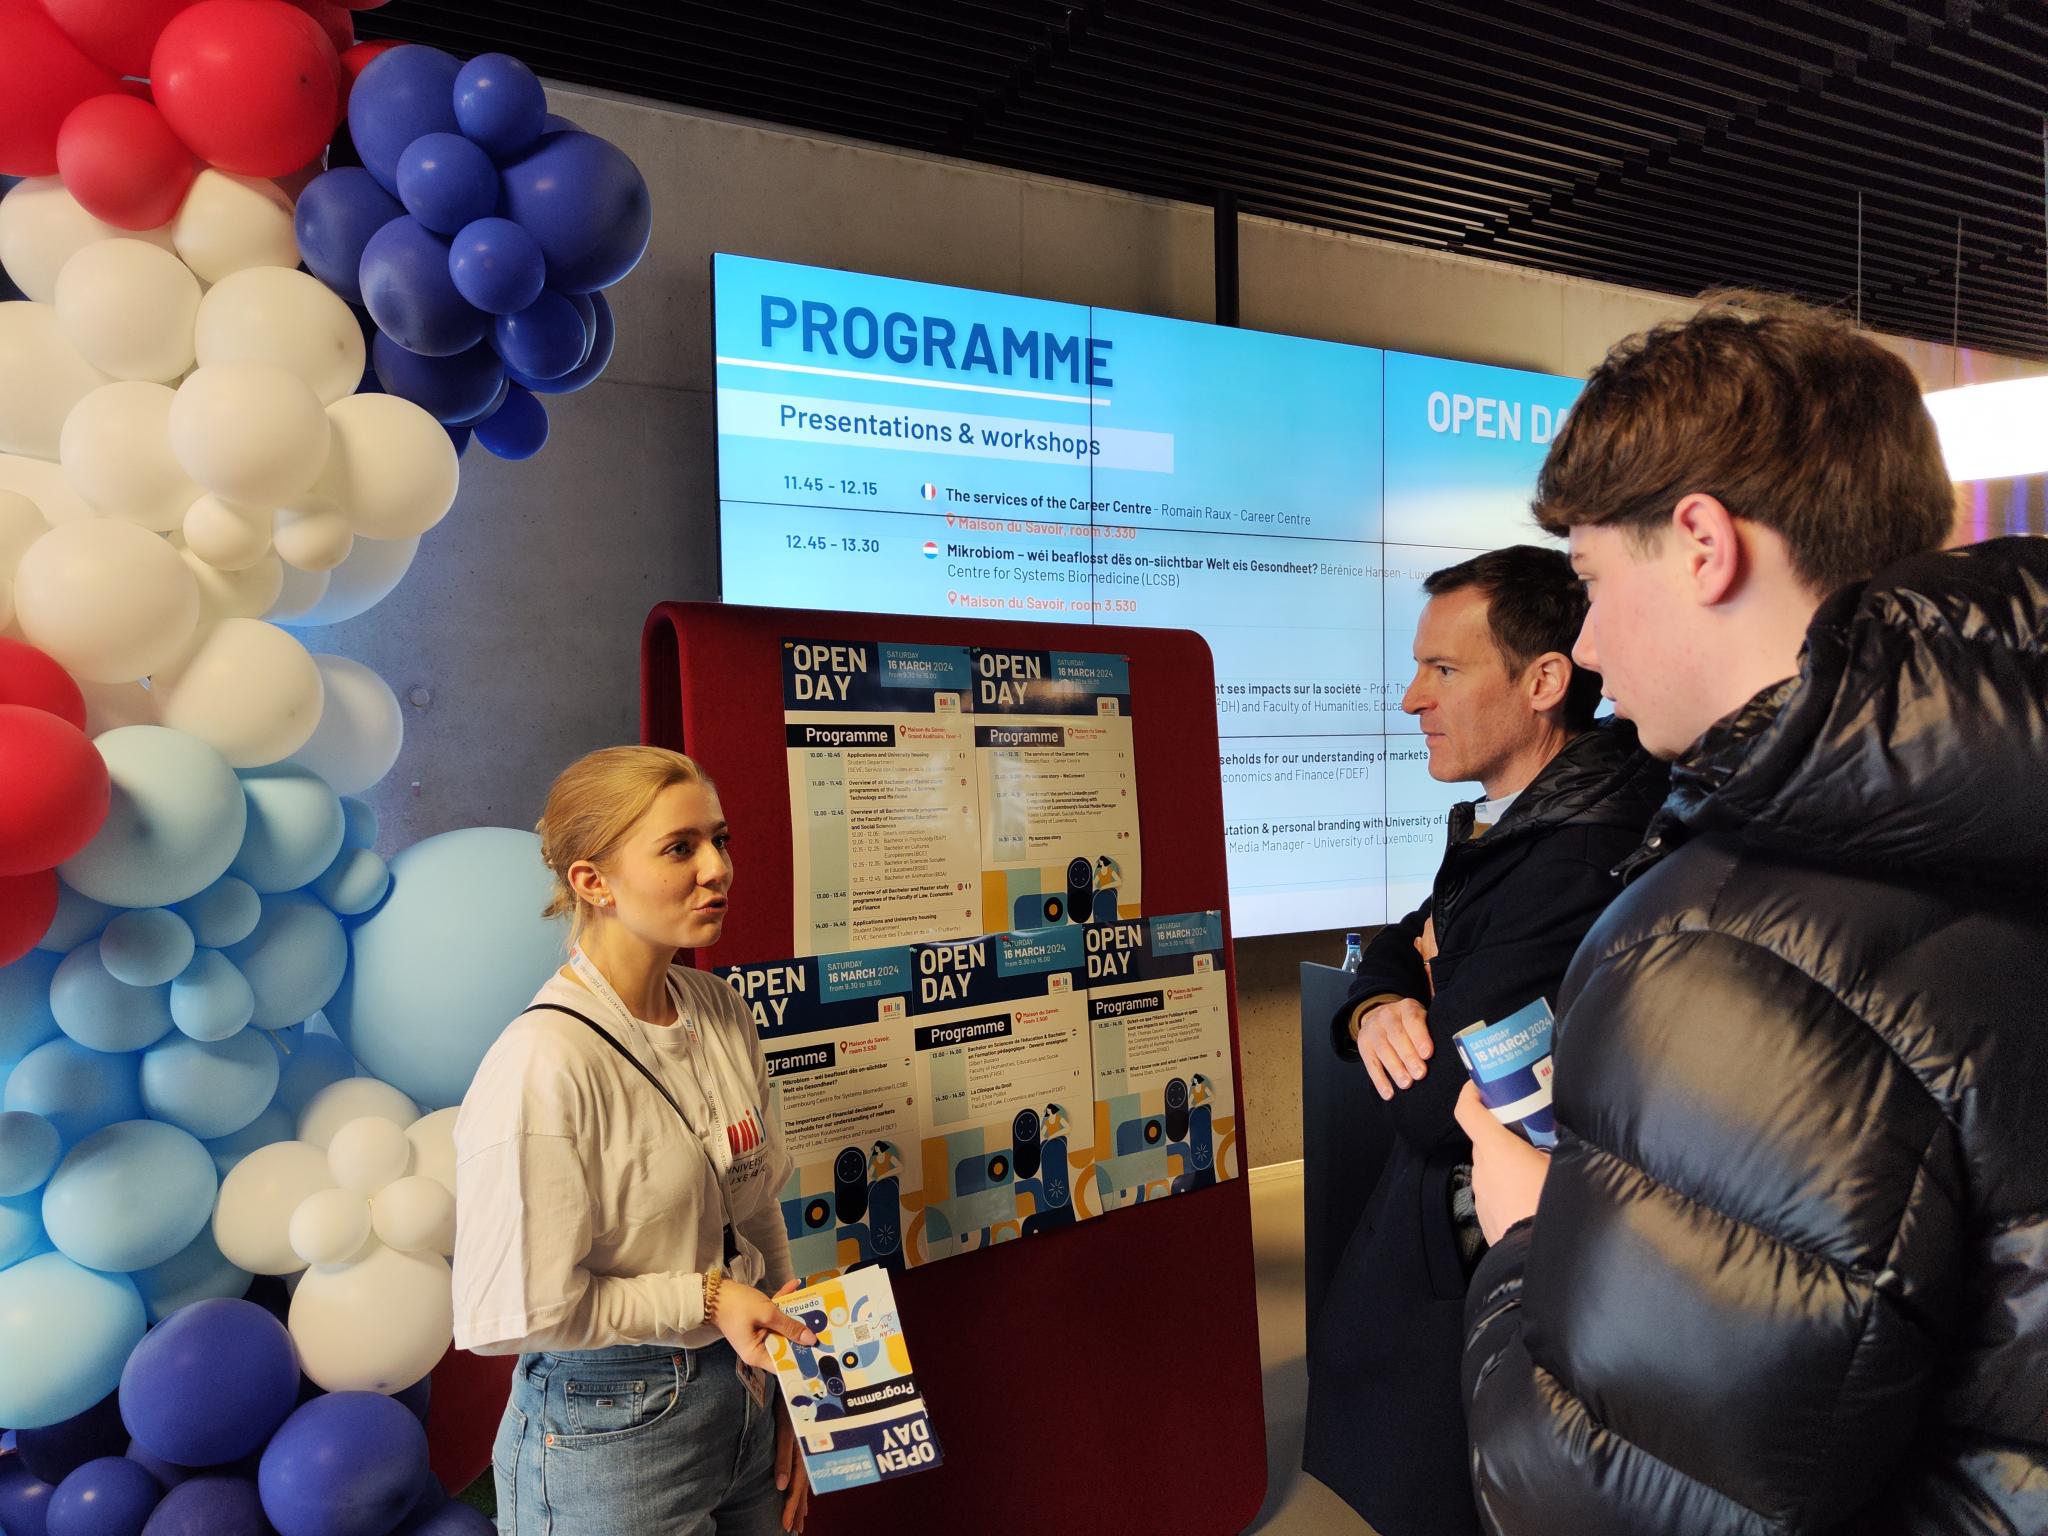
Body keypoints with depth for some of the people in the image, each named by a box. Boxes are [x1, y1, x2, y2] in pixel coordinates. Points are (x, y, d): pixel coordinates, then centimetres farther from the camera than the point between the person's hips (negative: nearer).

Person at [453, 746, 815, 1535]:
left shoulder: (720, 1012, -4)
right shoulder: (542, 1064, -24)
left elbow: (760, 1219, 4)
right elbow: (519, 1312, -20)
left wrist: (791, 1400, 8)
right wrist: (704, 1299, -14)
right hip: (609, 1432, -5)